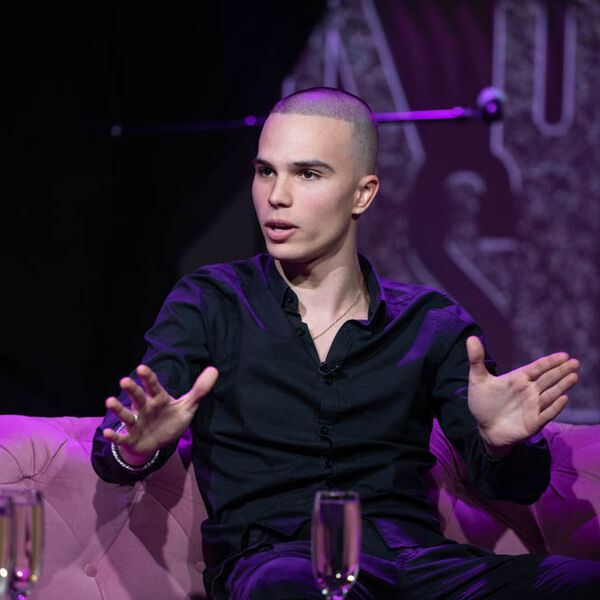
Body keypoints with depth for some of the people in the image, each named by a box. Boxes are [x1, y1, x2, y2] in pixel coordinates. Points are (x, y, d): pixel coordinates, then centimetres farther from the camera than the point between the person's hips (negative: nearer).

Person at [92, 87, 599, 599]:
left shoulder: (430, 321, 19)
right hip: (272, 557, -2)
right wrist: (137, 445, -21)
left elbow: (512, 485, 11)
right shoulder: (209, 304, 15)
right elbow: (110, 453, 5)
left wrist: (501, 443, -15)